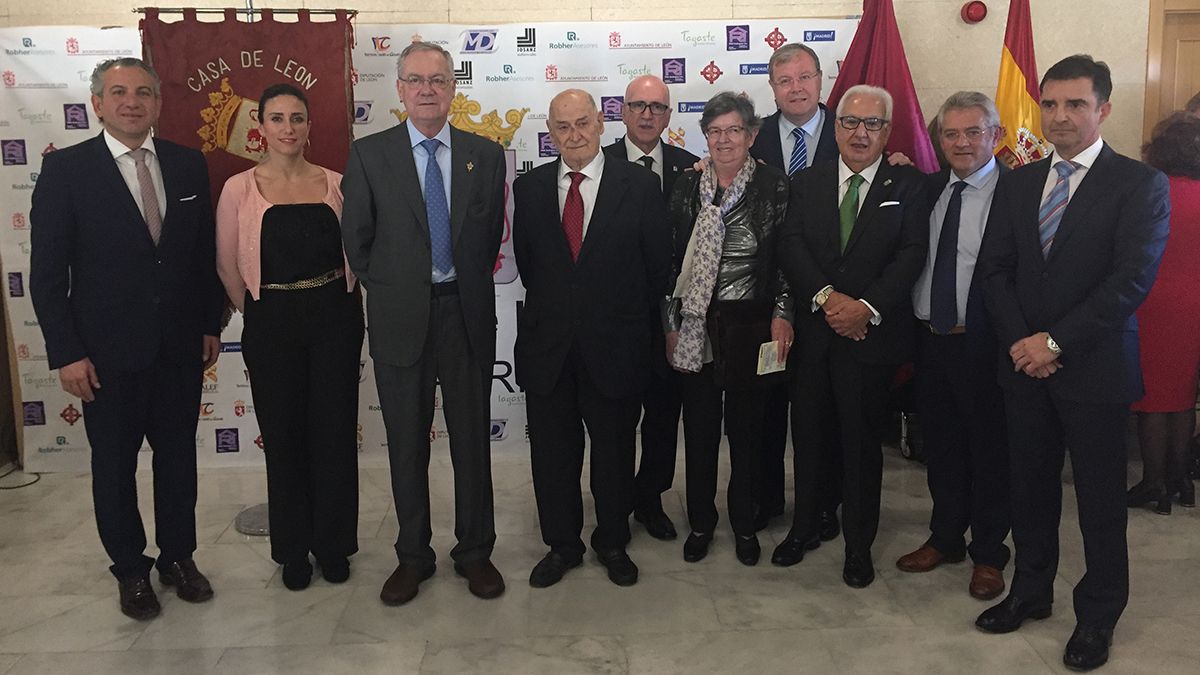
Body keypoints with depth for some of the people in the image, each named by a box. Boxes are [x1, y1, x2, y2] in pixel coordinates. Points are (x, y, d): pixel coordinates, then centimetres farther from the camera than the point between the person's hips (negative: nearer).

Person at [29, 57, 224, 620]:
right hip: (109, 352, -2)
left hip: (181, 346, 3)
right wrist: (67, 353, -11)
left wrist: (211, 324, 6)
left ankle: (178, 556, 32)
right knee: (114, 465, 11)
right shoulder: (65, 170, -7)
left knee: (178, 456, 14)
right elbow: (48, 272, -8)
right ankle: (130, 569, 30)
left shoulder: (188, 164, 2)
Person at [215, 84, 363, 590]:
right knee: (283, 435, 8)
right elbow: (227, 265, 4)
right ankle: (293, 549, 25)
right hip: (272, 324, -1)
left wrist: (338, 301, 9)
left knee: (335, 430, 7)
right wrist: (257, 311, 10)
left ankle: (333, 543, 24)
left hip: (335, 318, 1)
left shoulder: (335, 184, 0)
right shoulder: (239, 189, -4)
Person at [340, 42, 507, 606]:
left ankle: (474, 552, 24)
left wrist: (469, 286, 7)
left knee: (472, 438, 8)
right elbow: (355, 239, 5)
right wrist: (389, 289, 5)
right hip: (400, 319, -1)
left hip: (467, 313, 1)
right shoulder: (369, 154, 0)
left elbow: (492, 236, 10)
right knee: (406, 443, 9)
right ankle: (413, 556, 24)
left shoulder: (485, 155, 4)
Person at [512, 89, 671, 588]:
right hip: (547, 345, 2)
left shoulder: (639, 183, -4)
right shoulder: (529, 188, 4)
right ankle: (561, 545, 29)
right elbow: (526, 262, 11)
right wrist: (552, 308, 8)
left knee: (615, 451, 12)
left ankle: (613, 542, 32)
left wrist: (630, 316, 4)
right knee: (552, 453, 11)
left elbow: (658, 262, 0)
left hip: (614, 346, -2)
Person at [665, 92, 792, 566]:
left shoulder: (774, 186, -2)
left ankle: (744, 523, 27)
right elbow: (673, 259, 6)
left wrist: (781, 314, -11)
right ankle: (700, 522, 26)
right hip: (695, 327, 2)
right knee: (699, 427, 9)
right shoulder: (687, 188, 4)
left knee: (747, 428, 9)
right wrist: (671, 322, 3)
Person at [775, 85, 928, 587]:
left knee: (862, 441, 7)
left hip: (873, 333, -2)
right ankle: (804, 527, 31)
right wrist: (827, 296, -17)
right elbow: (791, 246, -3)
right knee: (807, 435, 12)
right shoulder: (806, 183, 8)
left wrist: (867, 307, -19)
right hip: (813, 331, 2)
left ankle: (859, 544, 23)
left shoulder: (909, 186, 3)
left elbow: (911, 255, -7)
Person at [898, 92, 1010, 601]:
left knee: (988, 448, 9)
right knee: (940, 444, 17)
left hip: (982, 343, -5)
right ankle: (945, 538, 36)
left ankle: (989, 554, 27)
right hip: (929, 338, 5)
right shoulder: (927, 188, 8)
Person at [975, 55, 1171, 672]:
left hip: (1095, 367, -4)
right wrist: (1020, 340, -8)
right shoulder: (1017, 182, 9)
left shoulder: (1139, 184, -6)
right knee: (1030, 486, 14)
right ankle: (1030, 591, 32)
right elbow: (994, 267, 5)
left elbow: (1132, 279, -15)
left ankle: (1098, 615, 25)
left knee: (1100, 497, 8)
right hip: (1025, 362, 4)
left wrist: (1055, 341, -17)